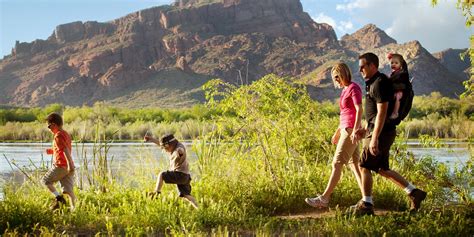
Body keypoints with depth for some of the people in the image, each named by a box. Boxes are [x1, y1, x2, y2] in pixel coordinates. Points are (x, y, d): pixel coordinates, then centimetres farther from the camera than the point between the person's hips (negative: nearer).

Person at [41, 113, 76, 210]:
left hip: (60, 166, -8)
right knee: (68, 190, 4)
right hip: (68, 167, 8)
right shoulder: (66, 134, 18)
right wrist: (51, 151, 20)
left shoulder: (58, 135, -11)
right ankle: (74, 208, -2)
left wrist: (70, 164, -30)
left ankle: (58, 198, -4)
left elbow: (66, 150, -23)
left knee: (45, 180, 8)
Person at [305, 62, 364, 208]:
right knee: (353, 164, 7)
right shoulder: (346, 90, 19)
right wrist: (337, 132, 24)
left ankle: (324, 199, -6)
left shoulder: (353, 88, -9)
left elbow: (359, 110, -18)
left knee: (337, 164, -8)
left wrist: (355, 130, -27)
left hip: (350, 130, -10)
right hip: (345, 130, 10)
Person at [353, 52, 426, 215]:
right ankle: (414, 192, 17)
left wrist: (374, 139, -25)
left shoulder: (380, 83, -16)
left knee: (365, 167, -3)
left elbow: (381, 113, -23)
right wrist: (366, 129, 23)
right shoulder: (372, 83, 16)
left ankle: (366, 204, 4)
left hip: (382, 132, -10)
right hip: (382, 132, 10)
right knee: (382, 169, 14)